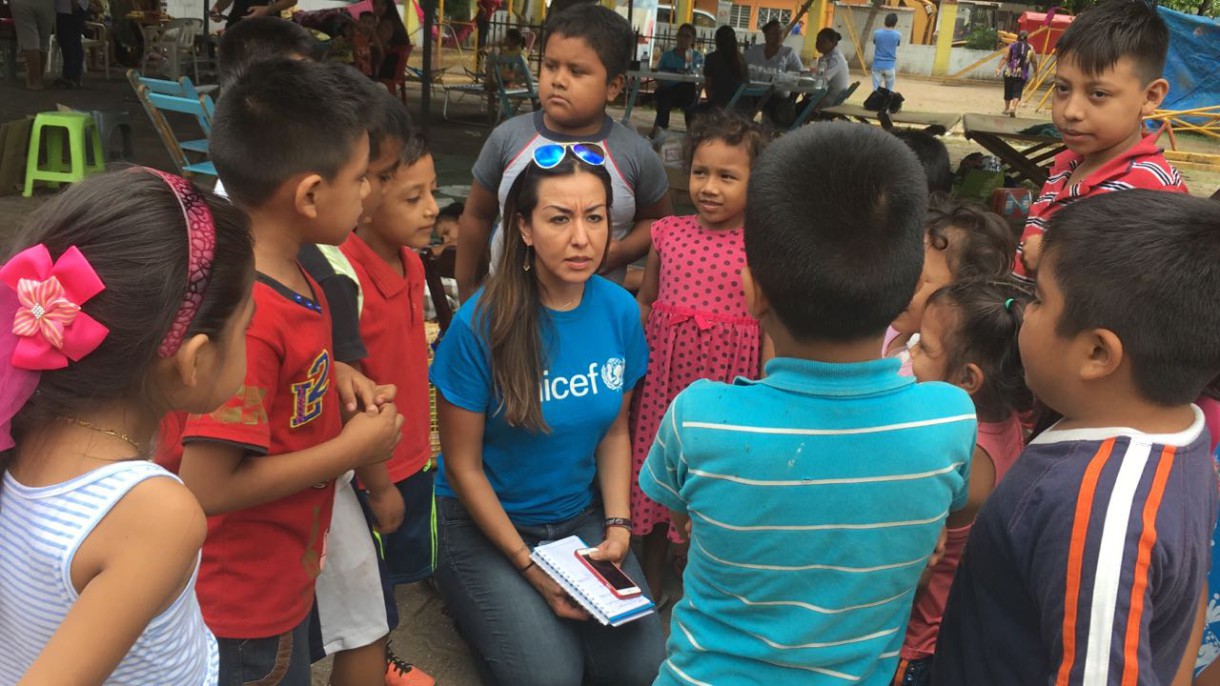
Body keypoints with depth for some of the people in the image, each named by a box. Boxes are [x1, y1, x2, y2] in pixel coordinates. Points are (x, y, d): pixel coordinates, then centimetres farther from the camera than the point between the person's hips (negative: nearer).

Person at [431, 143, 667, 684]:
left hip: (582, 516, 4)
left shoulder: (619, 312, -8)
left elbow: (615, 432, 5)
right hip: (486, 520, -3)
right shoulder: (480, 324, -21)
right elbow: (463, 466, -13)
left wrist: (617, 527, -6)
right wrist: (529, 567, -14)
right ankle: (482, 608, 15)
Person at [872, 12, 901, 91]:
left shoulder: (877, 33, -4)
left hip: (877, 65, 0)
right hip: (890, 66, 0)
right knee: (889, 90, 8)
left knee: (876, 89, 2)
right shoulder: (897, 35, -4)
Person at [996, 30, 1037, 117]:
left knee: (1008, 91, 14)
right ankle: (1013, 108, -23)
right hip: (1022, 74, -1)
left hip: (1009, 73, 1)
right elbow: (1034, 62, 6)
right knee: (1017, 92, -2)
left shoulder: (1012, 46, 2)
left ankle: (1006, 109, 29)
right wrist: (1035, 70, 23)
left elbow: (1004, 58, -9)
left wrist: (999, 68, -16)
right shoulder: (1030, 49, 2)